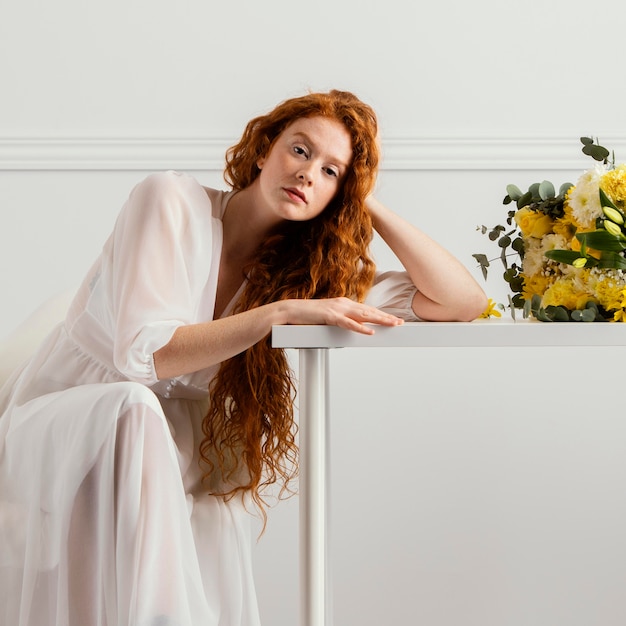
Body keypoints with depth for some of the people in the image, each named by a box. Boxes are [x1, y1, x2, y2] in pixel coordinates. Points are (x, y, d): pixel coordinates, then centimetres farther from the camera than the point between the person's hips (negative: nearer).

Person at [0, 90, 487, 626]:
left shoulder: (315, 269, 1)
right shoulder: (172, 200, -13)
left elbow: (463, 301, -5)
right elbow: (142, 354, -22)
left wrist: (368, 205, -8)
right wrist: (283, 311, -30)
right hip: (53, 422, -4)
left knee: (217, 519, -29)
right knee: (135, 408, -36)